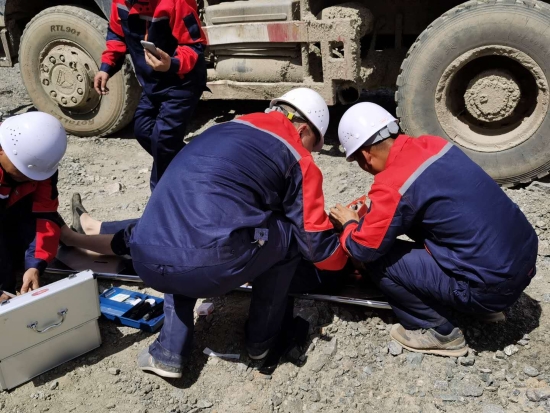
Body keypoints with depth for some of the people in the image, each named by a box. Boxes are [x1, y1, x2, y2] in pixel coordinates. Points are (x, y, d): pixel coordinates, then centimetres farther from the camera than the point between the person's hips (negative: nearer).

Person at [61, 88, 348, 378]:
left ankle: (168, 352, 28)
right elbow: (320, 249, 11)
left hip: (149, 265, 6)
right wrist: (342, 255, 33)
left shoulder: (224, 129, 25)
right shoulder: (299, 161, 8)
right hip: (211, 268, -5)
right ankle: (261, 339, 26)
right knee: (293, 232, 16)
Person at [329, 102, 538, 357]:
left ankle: (439, 332, 7)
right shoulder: (431, 144, 3)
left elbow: (363, 250, -8)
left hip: (492, 285, -8)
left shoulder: (392, 186, -20)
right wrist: (373, 212, 21)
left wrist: (349, 224, 11)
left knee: (378, 260, -4)